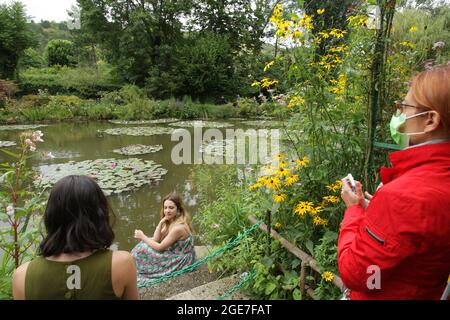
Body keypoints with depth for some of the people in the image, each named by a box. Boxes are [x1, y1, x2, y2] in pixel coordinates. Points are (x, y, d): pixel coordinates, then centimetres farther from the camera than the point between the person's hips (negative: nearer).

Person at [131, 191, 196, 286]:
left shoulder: (178, 227, -30)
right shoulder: (172, 221, -2)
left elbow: (160, 247, -21)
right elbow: (156, 239, -3)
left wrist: (143, 237, -10)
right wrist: (161, 222, -17)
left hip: (180, 261, -9)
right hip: (176, 254, 9)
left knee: (143, 250, -7)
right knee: (146, 244, 8)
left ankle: (136, 275, 17)